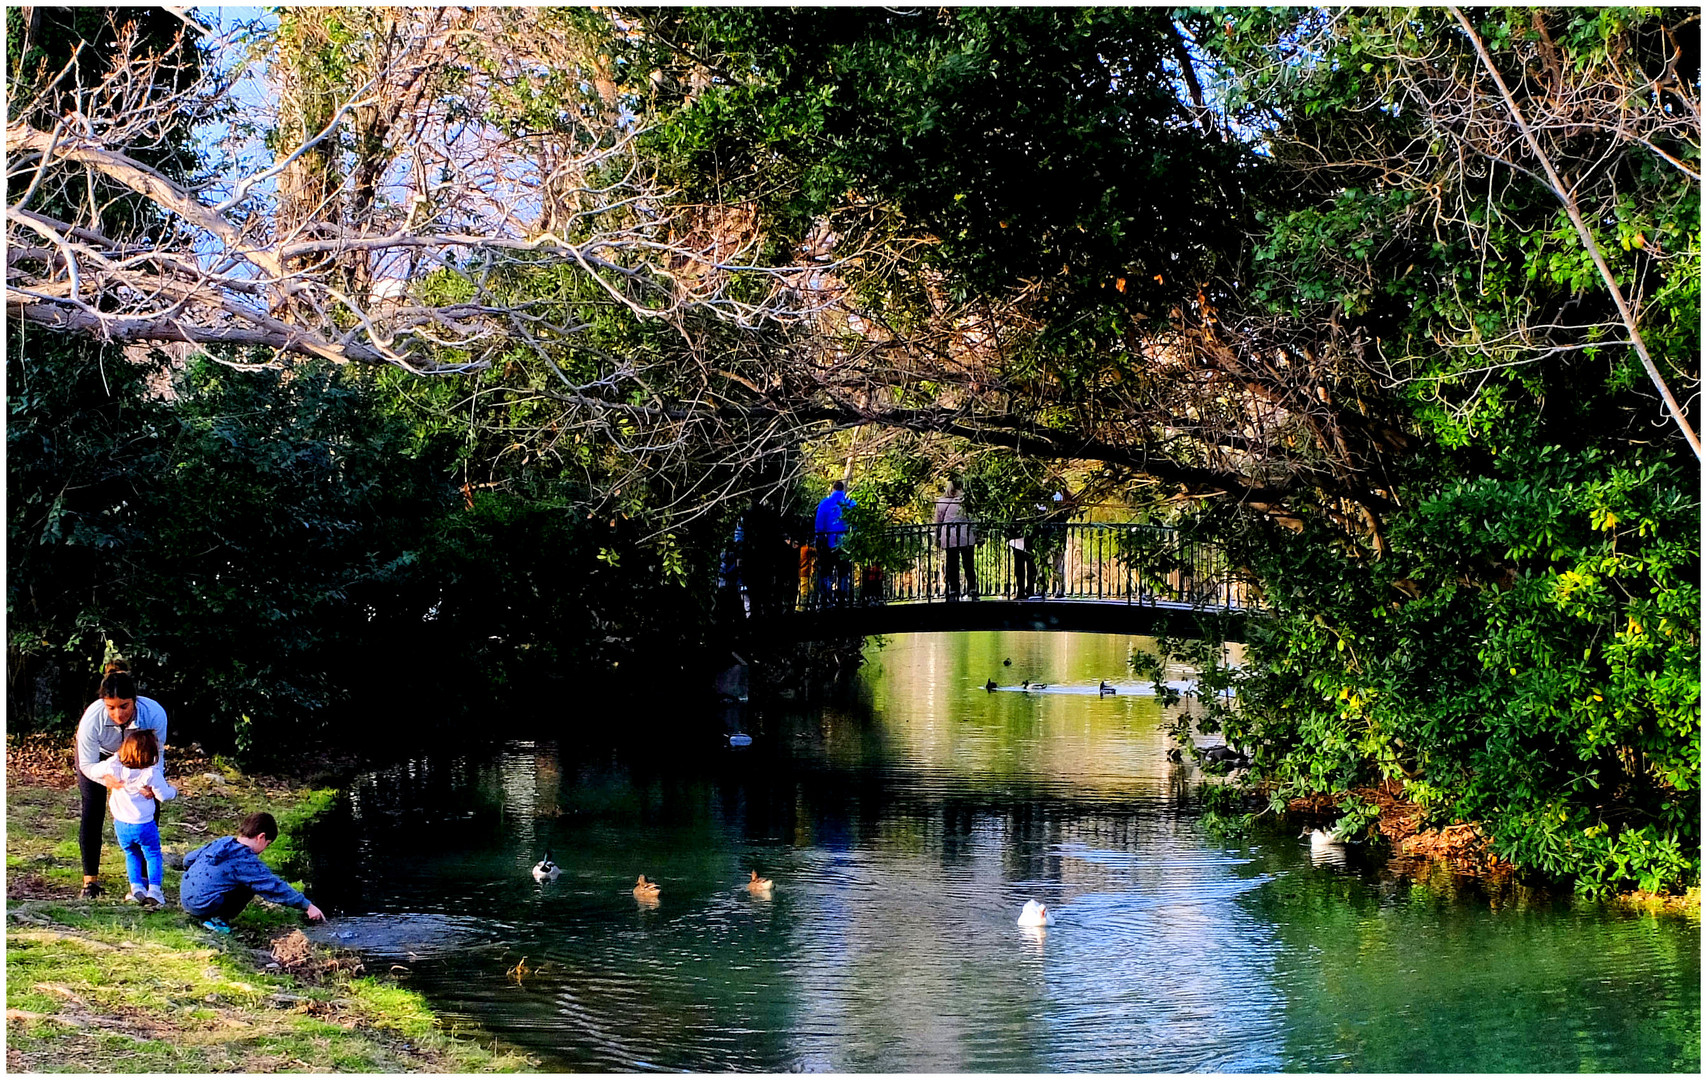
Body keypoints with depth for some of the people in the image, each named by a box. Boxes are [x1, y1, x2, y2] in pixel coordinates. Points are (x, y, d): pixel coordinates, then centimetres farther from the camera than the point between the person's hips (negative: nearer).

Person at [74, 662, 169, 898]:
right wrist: (106, 779, -49)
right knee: (92, 812, -7)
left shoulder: (154, 714, -39)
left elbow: (156, 755, -24)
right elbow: (87, 764, -28)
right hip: (98, 754, -1)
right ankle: (90, 880, 3)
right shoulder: (92, 717, -41)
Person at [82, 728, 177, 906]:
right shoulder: (152, 773, -19)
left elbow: (91, 770, 2)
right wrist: (173, 790, 9)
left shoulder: (114, 766, -11)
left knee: (132, 855, 24)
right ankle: (154, 890, 2)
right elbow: (163, 795, -12)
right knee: (153, 855, 12)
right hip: (144, 825, -3)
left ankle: (137, 887, 15)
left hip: (121, 824, 3)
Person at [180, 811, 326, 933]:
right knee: (250, 885, -3)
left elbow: (188, 859, 18)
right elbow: (275, 887, -14)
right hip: (203, 907, -8)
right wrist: (307, 906, -9)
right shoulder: (247, 862, -15)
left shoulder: (222, 842, 7)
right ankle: (219, 919, -5)